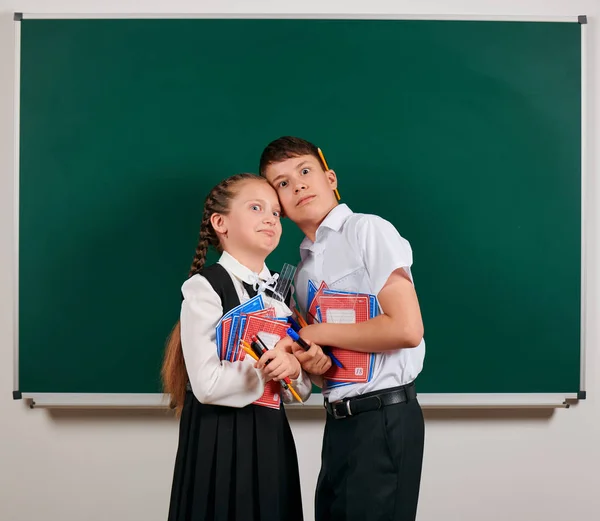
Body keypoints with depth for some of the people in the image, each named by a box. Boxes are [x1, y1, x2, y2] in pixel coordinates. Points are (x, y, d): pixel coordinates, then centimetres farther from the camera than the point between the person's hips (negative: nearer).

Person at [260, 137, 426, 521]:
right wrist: (310, 360, -5)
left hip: (385, 417, -7)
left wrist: (315, 334, -11)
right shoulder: (304, 269, 13)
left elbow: (407, 329, -19)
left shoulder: (368, 231, -9)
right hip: (339, 421, 7)